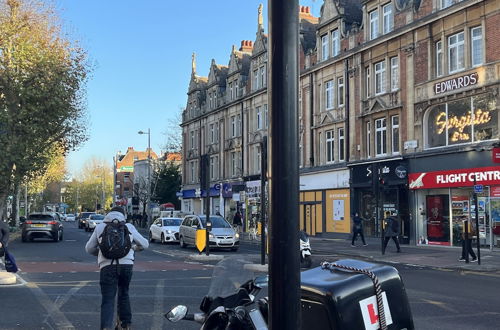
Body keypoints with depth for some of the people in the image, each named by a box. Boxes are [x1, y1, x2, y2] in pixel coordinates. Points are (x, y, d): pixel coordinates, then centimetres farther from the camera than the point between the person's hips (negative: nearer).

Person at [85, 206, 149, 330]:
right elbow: (144, 244, 24)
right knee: (123, 294, 21)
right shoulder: (129, 227, 18)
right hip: (126, 264, 1)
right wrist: (135, 248, 45)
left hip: (107, 265, -1)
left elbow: (89, 248, 19)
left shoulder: (100, 227, 16)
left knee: (107, 300, -3)